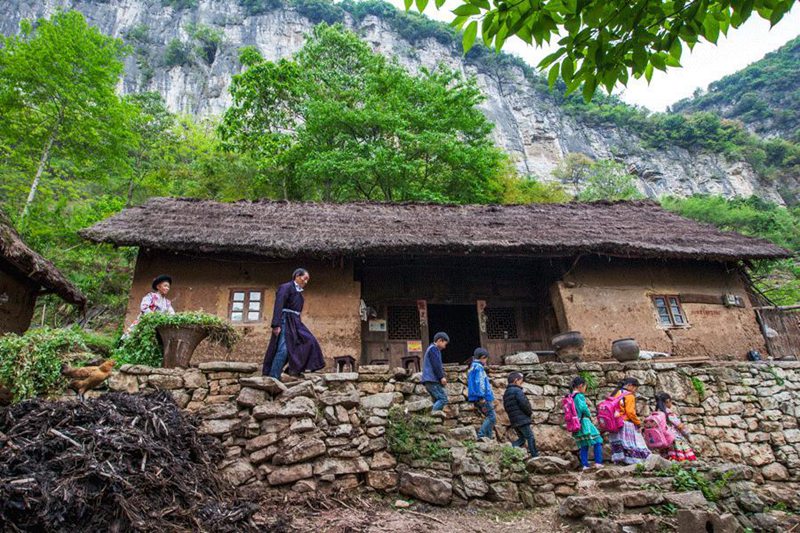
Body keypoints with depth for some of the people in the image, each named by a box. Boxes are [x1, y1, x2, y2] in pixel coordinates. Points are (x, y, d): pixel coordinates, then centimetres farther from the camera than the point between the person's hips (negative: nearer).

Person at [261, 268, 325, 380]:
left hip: (295, 322, 9)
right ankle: (273, 377, -6)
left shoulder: (298, 292, 18)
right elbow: (278, 306, -18)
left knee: (308, 341, 2)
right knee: (283, 349, -12)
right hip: (285, 321, -9)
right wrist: (276, 325, -26)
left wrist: (297, 324, 20)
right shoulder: (286, 287, -8)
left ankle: (295, 369, 4)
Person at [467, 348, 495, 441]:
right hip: (483, 398, -10)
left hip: (478, 398, 10)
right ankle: (481, 435, -12)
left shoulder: (472, 368, 19)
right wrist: (481, 396, -22)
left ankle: (489, 435, 11)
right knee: (491, 417, -8)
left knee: (488, 416, 14)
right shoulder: (479, 367, -10)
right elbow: (479, 382, -19)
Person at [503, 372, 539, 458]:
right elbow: (524, 404, -19)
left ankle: (511, 446, -3)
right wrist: (530, 412, -2)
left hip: (514, 421, 8)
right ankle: (535, 456, 3)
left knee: (522, 438, 16)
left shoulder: (506, 393, 16)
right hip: (522, 419, -8)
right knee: (530, 437, 1)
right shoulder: (517, 390, -12)